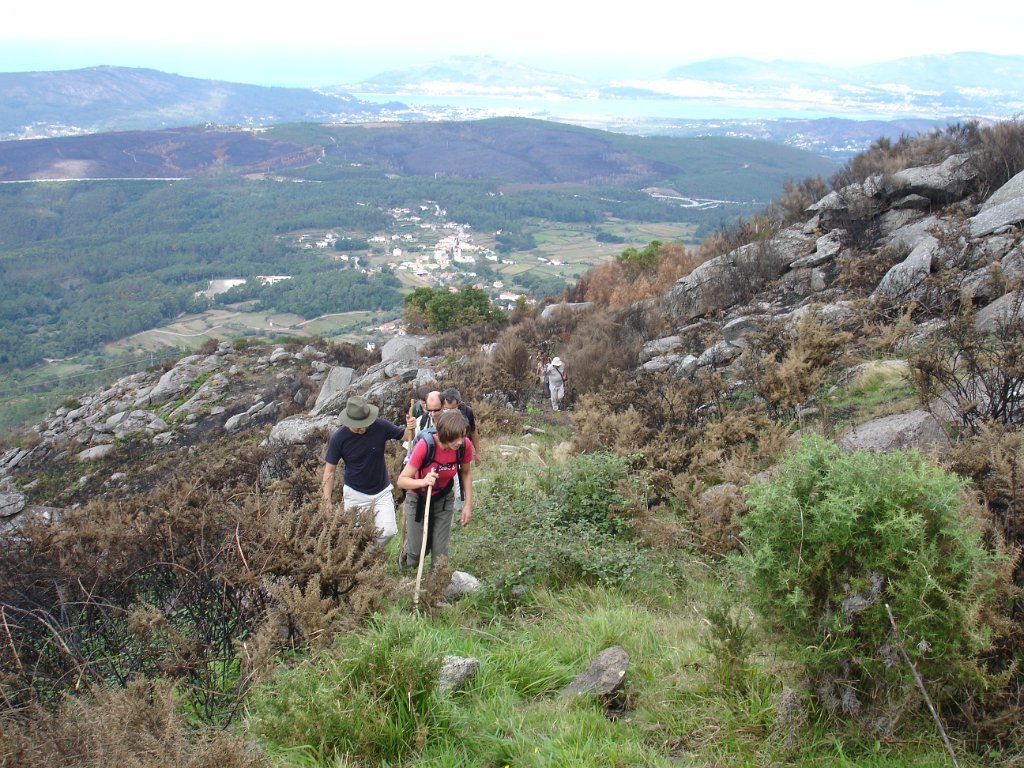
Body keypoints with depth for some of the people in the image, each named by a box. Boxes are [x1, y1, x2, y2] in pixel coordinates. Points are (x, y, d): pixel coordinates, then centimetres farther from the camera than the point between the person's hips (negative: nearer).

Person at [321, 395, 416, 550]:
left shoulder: (380, 426, -17)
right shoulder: (339, 438, -19)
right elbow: (330, 470, -10)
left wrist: (410, 428, -27)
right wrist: (327, 501, -15)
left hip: (382, 491, 1)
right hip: (355, 494, -1)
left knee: (388, 531, -8)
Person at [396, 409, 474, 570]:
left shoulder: (465, 445, -24)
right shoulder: (425, 446, -34)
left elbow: (466, 473, -3)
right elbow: (402, 480, -29)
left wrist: (468, 505, -6)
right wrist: (423, 481, -48)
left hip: (444, 499, 2)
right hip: (418, 499, -2)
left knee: (440, 551, 2)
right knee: (417, 551, 8)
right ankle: (407, 547, 43)